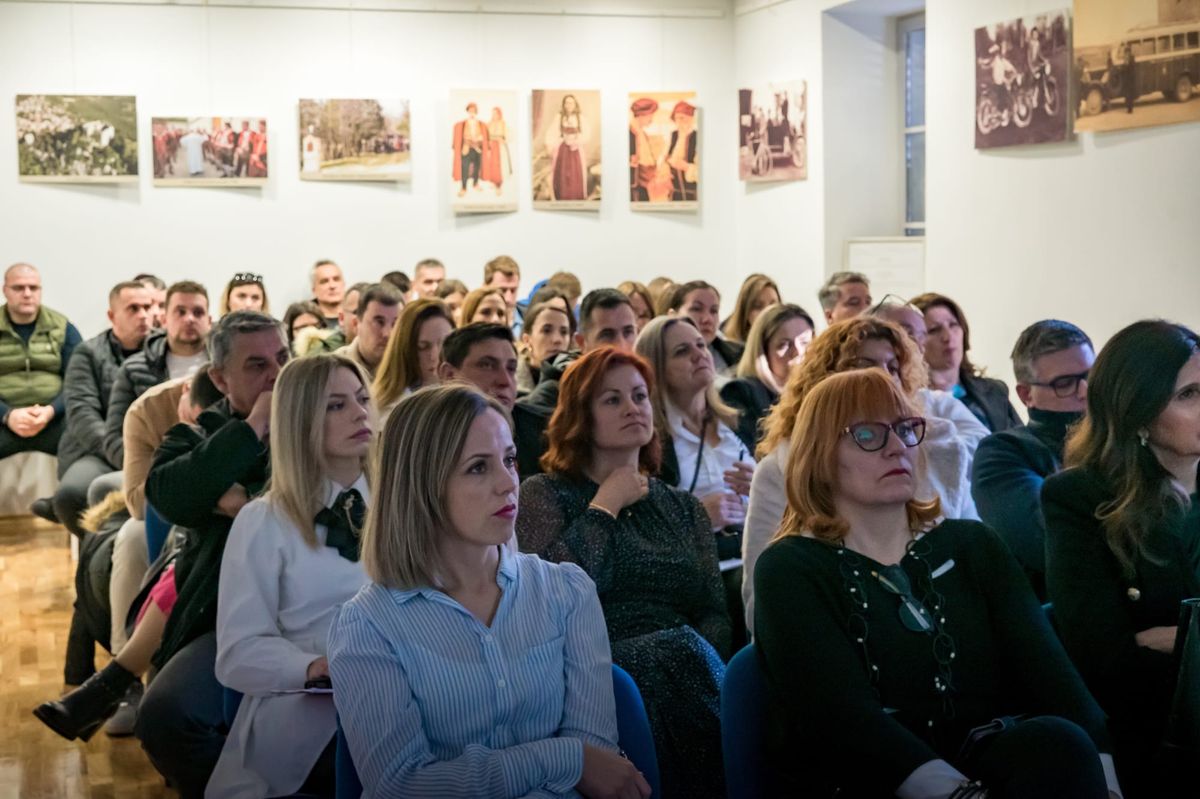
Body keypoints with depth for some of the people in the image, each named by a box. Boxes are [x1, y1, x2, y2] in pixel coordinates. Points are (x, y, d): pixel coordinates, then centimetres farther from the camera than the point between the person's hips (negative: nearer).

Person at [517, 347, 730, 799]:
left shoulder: (685, 509, 23)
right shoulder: (544, 494, 10)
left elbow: (714, 612, 14)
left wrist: (700, 662, -9)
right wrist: (607, 503, 0)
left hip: (680, 670, 4)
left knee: (692, 654, -33)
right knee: (680, 649, -34)